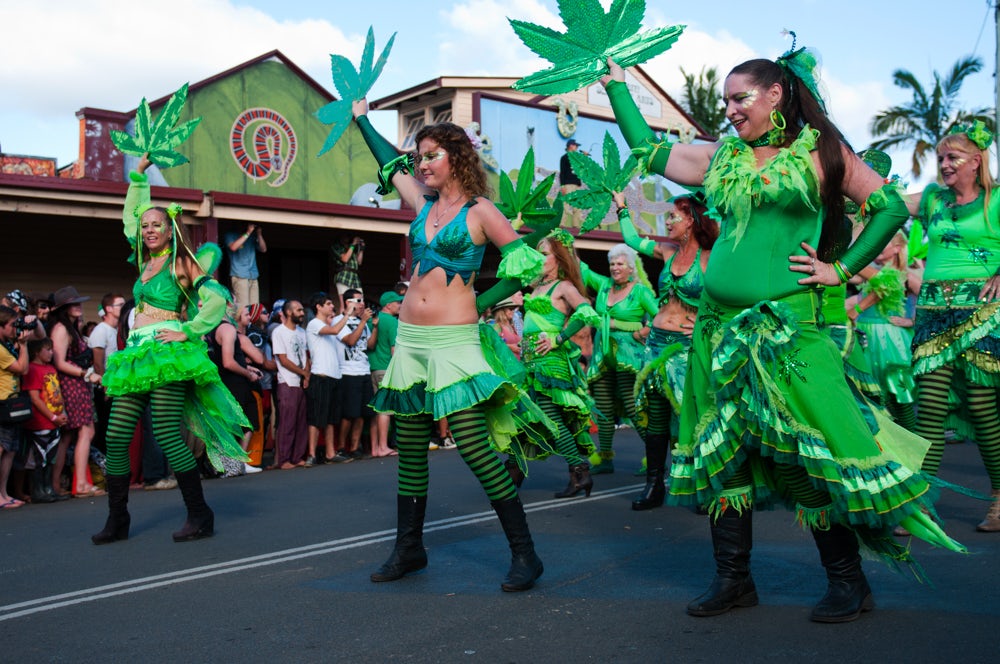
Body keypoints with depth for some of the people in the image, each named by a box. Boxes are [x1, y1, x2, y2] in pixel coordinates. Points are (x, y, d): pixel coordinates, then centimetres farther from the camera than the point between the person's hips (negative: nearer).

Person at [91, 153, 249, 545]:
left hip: (168, 355, -7)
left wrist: (188, 332, -13)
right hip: (137, 355, 7)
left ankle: (200, 515, -4)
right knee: (116, 437, 1)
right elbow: (129, 218, 29)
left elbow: (217, 299, -12)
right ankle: (117, 519, 11)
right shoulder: (147, 262, 17)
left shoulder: (183, 264, -2)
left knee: (167, 435, -13)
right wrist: (140, 174, 27)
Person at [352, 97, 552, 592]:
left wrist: (480, 303, -3)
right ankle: (409, 547, 24)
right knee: (409, 450, 10)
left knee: (475, 447, -12)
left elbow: (525, 264, -2)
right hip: (409, 340, 7)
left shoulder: (479, 211, -2)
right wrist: (362, 118, 40)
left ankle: (524, 553, -2)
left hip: (454, 342, -6)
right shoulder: (424, 203, 14)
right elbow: (391, 164, 30)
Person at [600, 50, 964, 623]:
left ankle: (849, 582, 11)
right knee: (721, 451, 7)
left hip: (785, 322, -5)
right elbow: (647, 149, 22)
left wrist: (841, 269, -3)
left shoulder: (818, 153, 3)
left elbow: (892, 207, 2)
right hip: (719, 324, 6)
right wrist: (617, 84, 27)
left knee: (810, 452, -7)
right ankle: (734, 579, 20)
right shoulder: (721, 158, 15)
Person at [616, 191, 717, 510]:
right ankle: (654, 483, 14)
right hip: (657, 342, 6)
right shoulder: (668, 252, 11)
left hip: (688, 346, -6)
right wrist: (622, 206, 30)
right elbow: (633, 239, 26)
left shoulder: (710, 259, -7)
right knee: (655, 414, 6)